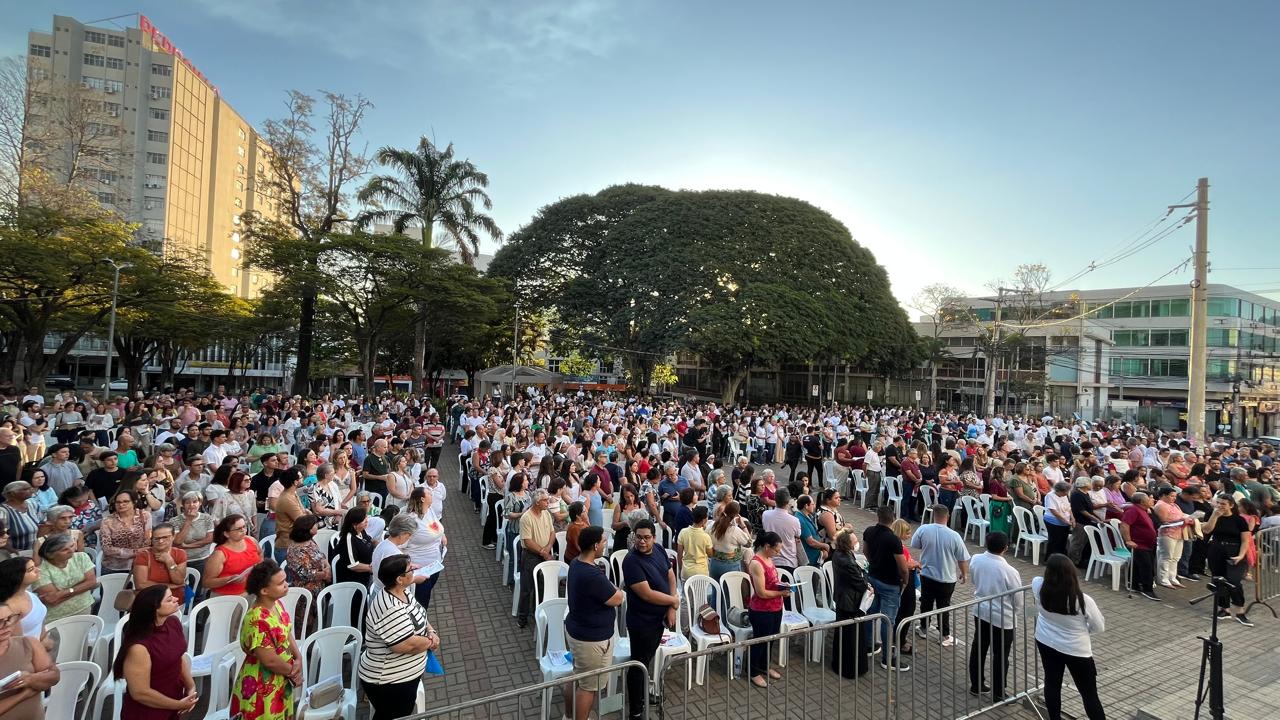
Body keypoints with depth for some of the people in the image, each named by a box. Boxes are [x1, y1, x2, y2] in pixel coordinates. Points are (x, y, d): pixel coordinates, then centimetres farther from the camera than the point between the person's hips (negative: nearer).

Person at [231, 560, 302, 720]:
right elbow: (270, 661, -25)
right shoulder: (258, 621, -30)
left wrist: (298, 658, -8)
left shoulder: (277, 604, -4)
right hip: (261, 689, -8)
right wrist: (293, 671, -11)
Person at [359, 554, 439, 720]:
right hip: (389, 683, -9)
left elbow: (418, 616, 12)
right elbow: (409, 645, -32)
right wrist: (430, 642, -13)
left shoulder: (402, 592, -2)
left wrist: (430, 630, -6)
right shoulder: (390, 609, -33)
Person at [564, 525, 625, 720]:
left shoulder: (576, 563, -3)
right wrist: (622, 593, 0)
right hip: (592, 638, -10)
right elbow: (617, 599, -20)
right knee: (589, 685, 10)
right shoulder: (593, 576, -34)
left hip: (575, 630, 10)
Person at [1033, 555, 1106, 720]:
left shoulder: (1039, 587, -23)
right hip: (1076, 650, -3)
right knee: (1089, 693, 14)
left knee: (1052, 683, 21)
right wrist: (1081, 628, 9)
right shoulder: (1084, 601, -28)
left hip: (1046, 643, 3)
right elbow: (1099, 627, -10)